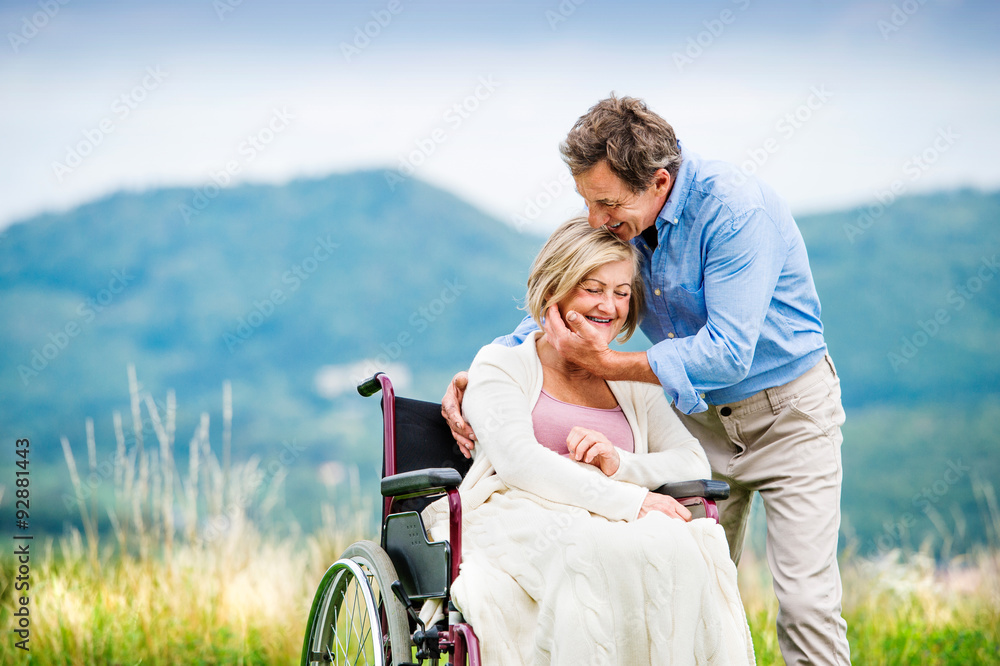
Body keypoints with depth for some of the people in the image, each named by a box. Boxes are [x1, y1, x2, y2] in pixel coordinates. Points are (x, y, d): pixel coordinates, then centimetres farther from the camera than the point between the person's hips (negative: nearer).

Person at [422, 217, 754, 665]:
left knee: (683, 547, -33)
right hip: (521, 521, -4)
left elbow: (695, 464, 14)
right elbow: (517, 460, -6)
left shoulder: (633, 386, 27)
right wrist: (628, 500, -17)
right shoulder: (502, 364, 12)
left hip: (617, 526, 4)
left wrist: (619, 464, -8)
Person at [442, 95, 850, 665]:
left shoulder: (734, 206, -26)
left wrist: (607, 363, -28)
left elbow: (727, 353, -29)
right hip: (699, 416, 6)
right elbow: (553, 315, 5)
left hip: (786, 409, -6)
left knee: (806, 603, -10)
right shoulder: (617, 221, -6)